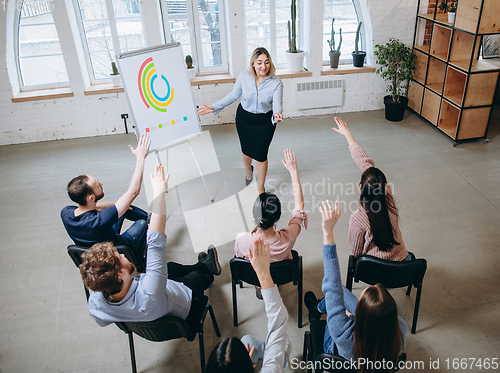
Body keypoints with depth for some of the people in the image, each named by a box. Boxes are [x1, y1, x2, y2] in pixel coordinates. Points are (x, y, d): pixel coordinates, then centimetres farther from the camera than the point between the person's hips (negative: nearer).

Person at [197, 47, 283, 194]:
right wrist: (214, 107, -5)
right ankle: (248, 171, 58)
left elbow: (277, 105, -26)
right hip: (244, 118, 2)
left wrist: (277, 114, -51)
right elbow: (234, 95, -2)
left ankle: (261, 188, 25)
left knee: (261, 154, 1)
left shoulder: (276, 83, -22)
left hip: (265, 121, -2)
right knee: (246, 149, 20)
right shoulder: (243, 76, -17)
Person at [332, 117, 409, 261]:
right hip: (403, 260, 3)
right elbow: (366, 163, -6)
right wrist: (348, 134, 3)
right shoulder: (387, 196, -16)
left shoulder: (357, 219, -29)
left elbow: (356, 251, -11)